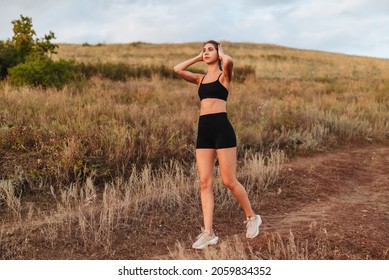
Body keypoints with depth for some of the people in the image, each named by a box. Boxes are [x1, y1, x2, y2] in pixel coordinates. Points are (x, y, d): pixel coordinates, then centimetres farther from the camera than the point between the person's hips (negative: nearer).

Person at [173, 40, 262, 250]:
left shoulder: (224, 75, 4)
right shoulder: (200, 78, 20)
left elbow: (229, 61, -19)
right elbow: (177, 69, 9)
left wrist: (221, 53, 2)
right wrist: (198, 58, 17)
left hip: (222, 128, -6)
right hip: (203, 129, 6)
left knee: (229, 181, -3)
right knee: (205, 182, 1)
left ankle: (252, 218, 20)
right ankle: (208, 232, 5)